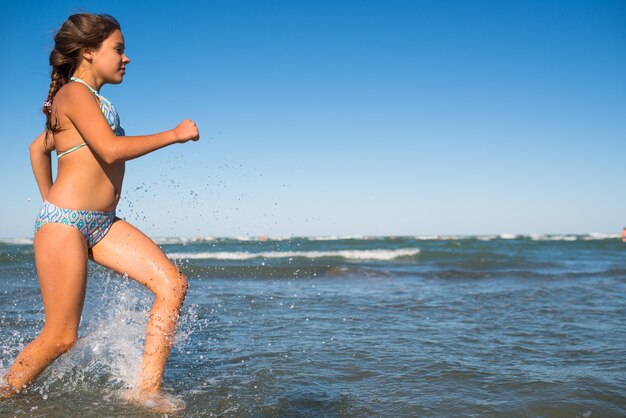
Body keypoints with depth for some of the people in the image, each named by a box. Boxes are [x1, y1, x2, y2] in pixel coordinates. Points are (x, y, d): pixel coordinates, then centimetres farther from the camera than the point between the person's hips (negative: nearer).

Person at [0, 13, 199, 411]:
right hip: (64, 224, -9)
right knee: (61, 337, -3)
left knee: (173, 284, -7)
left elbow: (38, 147, 31)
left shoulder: (89, 100, 19)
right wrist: (174, 134, -14)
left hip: (104, 225, 9)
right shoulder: (75, 93, -8)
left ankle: (147, 390, -2)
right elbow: (111, 149, -24)